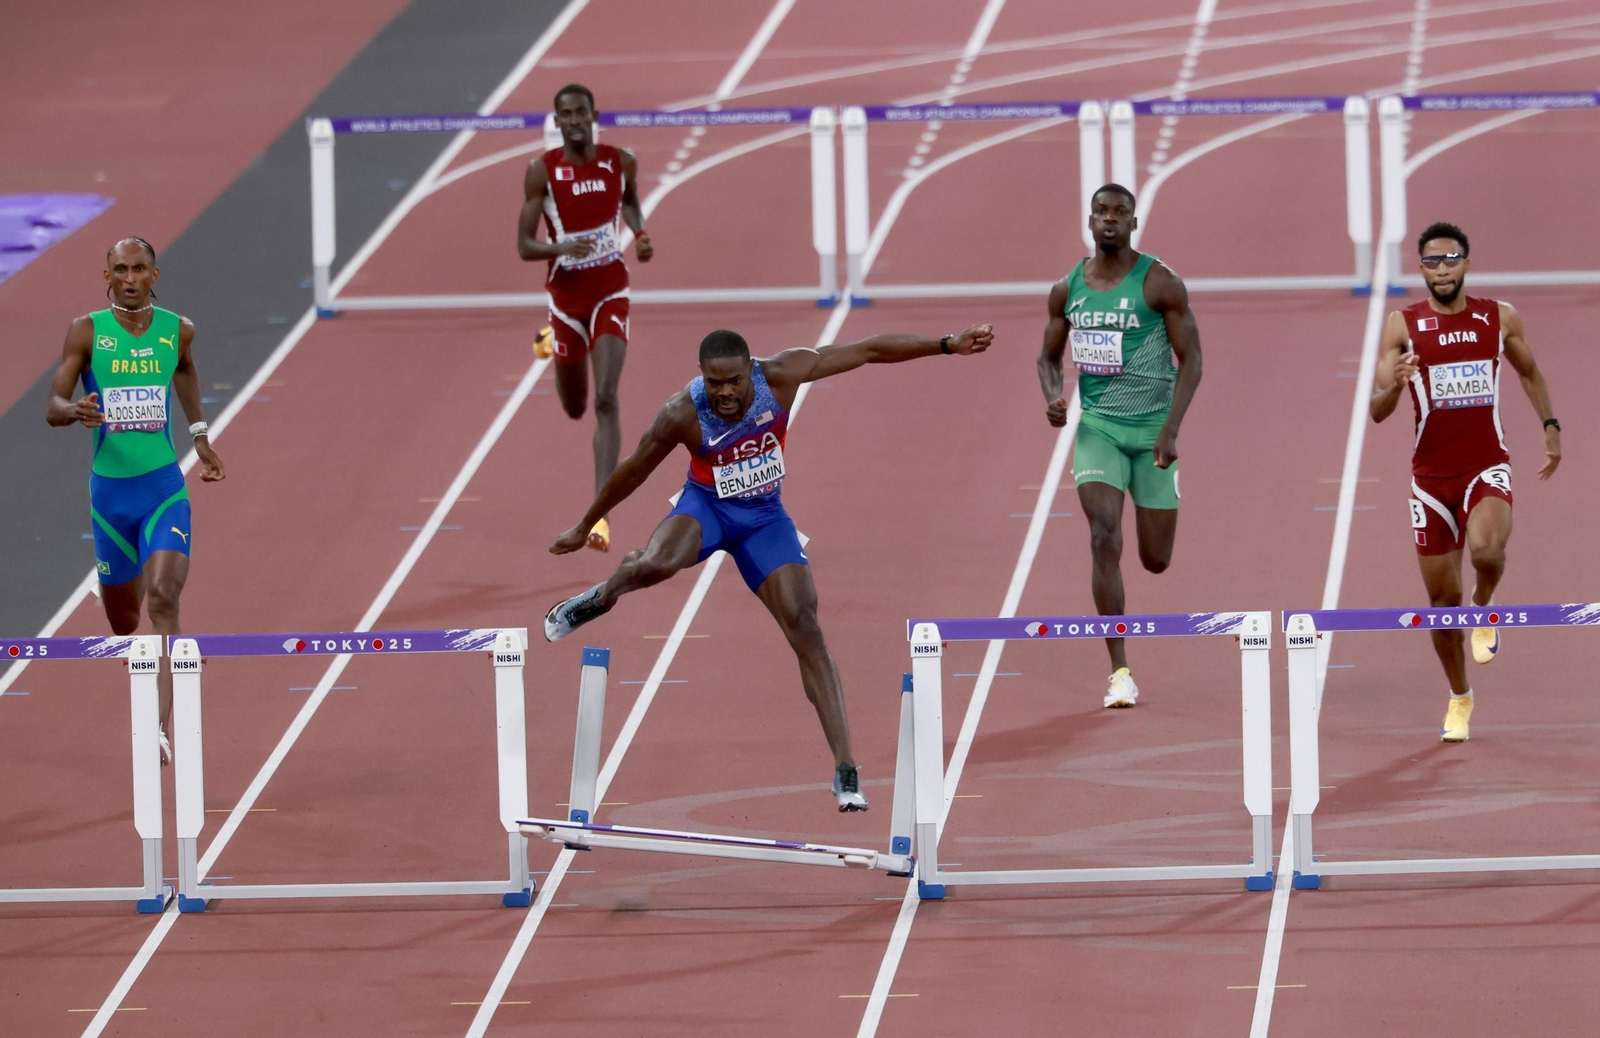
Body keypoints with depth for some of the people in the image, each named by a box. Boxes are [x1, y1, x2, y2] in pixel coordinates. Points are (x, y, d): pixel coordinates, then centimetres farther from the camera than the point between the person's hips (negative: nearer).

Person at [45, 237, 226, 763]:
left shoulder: (176, 330, 0)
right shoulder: (87, 331, -5)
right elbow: (53, 408, -8)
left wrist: (199, 433, 27)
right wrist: (77, 412, -30)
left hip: (164, 489, -1)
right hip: (110, 490, 1)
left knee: (163, 602, -20)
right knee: (123, 619, 13)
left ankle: (161, 729, -26)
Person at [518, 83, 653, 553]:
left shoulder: (621, 163, -4)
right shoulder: (542, 171, -10)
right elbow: (524, 246, -9)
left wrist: (640, 234, 0)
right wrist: (559, 248, -30)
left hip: (610, 293, 0)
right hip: (566, 294, 0)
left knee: (605, 400, -17)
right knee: (574, 407, 17)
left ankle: (602, 513, -20)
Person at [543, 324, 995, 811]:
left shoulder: (780, 375, -21)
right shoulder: (682, 414, -24)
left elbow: (868, 351, -15)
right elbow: (633, 471, -9)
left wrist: (946, 345, -15)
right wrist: (584, 527, 2)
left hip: (764, 514, 2)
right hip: (706, 506, -2)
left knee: (804, 626, -12)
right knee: (656, 564, -35)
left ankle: (845, 771, -15)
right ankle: (602, 596, 5)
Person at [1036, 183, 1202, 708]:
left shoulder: (1160, 283, -8)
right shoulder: (1067, 290, 3)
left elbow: (1191, 360, -8)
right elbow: (1049, 356, 16)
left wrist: (1171, 430, -17)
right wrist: (1053, 398, -7)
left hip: (1152, 428, -1)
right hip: (1097, 427, 1)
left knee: (1156, 560, 6)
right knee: (1104, 537, -18)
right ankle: (1120, 671, -14)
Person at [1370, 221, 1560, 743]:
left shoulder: (1500, 319, 1)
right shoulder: (1403, 326, -4)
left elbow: (1530, 372, 21)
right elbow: (1377, 411, -8)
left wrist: (1550, 425, 12)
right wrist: (1395, 385, -29)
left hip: (1487, 466, -1)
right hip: (1432, 477, 1)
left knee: (1486, 549, -32)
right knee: (1442, 597, 6)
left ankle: (1484, 611, 3)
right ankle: (1459, 699, 27)